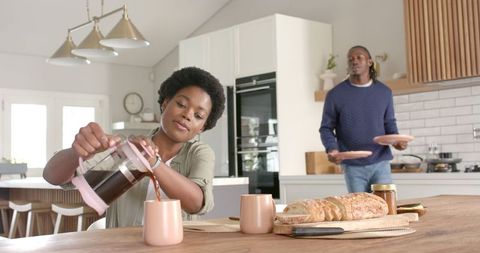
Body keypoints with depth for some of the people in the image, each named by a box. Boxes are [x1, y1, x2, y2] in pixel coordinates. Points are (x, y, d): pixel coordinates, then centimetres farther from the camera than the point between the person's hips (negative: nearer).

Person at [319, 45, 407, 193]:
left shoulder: (384, 92, 7)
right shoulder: (335, 95, -2)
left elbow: (389, 123, 14)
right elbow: (326, 128, 1)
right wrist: (332, 149, -18)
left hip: (380, 162, 2)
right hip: (352, 166, -2)